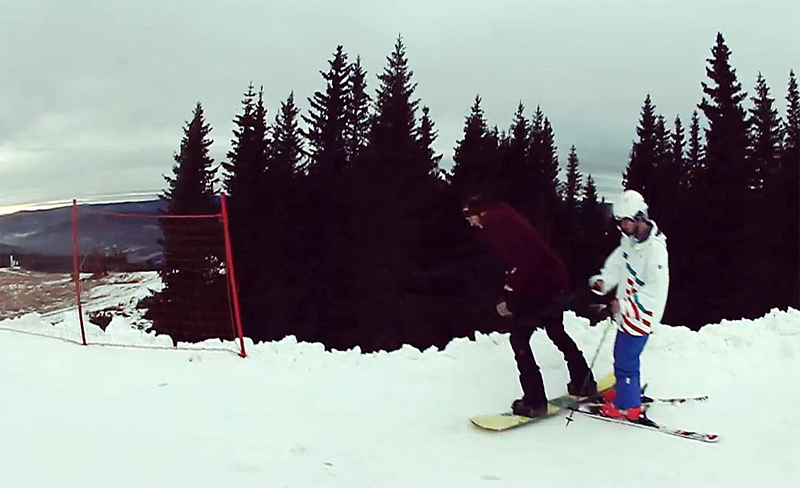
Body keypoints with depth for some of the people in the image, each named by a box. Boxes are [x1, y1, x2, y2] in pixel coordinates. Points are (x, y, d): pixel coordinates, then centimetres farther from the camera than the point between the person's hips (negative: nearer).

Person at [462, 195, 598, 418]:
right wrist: (508, 295, 15)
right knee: (557, 333, 25)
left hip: (537, 287, -10)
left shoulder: (495, 222, -12)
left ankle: (534, 401, 5)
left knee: (519, 340, 1)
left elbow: (519, 260, -22)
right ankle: (584, 383, 37)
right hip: (554, 280, 10)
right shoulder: (505, 218, 19)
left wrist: (508, 297, -17)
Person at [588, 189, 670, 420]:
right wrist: (601, 281, -11)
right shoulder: (629, 241, 6)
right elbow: (615, 266, 9)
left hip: (640, 313, -9)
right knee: (622, 354, 21)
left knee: (625, 359, -5)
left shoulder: (654, 248, -22)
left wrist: (625, 305, -23)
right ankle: (625, 390, 40)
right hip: (626, 310, 9)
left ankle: (627, 406, 10)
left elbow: (656, 289, -24)